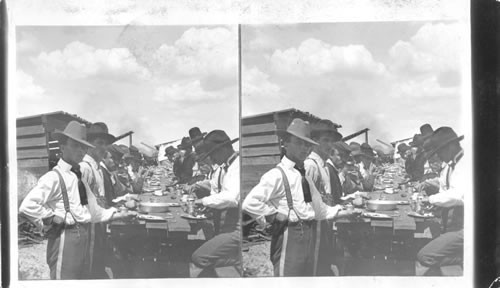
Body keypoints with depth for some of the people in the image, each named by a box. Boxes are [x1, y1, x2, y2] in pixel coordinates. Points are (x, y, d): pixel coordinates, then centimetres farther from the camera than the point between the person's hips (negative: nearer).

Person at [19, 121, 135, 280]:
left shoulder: (78, 176, 16)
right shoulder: (54, 177, -12)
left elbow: (93, 212, 20)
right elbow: (27, 206, -23)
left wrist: (117, 215, 10)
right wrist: (52, 218, -15)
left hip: (83, 237, 9)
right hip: (65, 238, -9)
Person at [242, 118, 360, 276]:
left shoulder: (305, 176, 17)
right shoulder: (277, 175, -11)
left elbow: (319, 209, 22)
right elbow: (249, 203, -21)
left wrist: (346, 212, 13)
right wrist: (274, 216, -14)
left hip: (309, 236, 9)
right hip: (290, 237, -9)